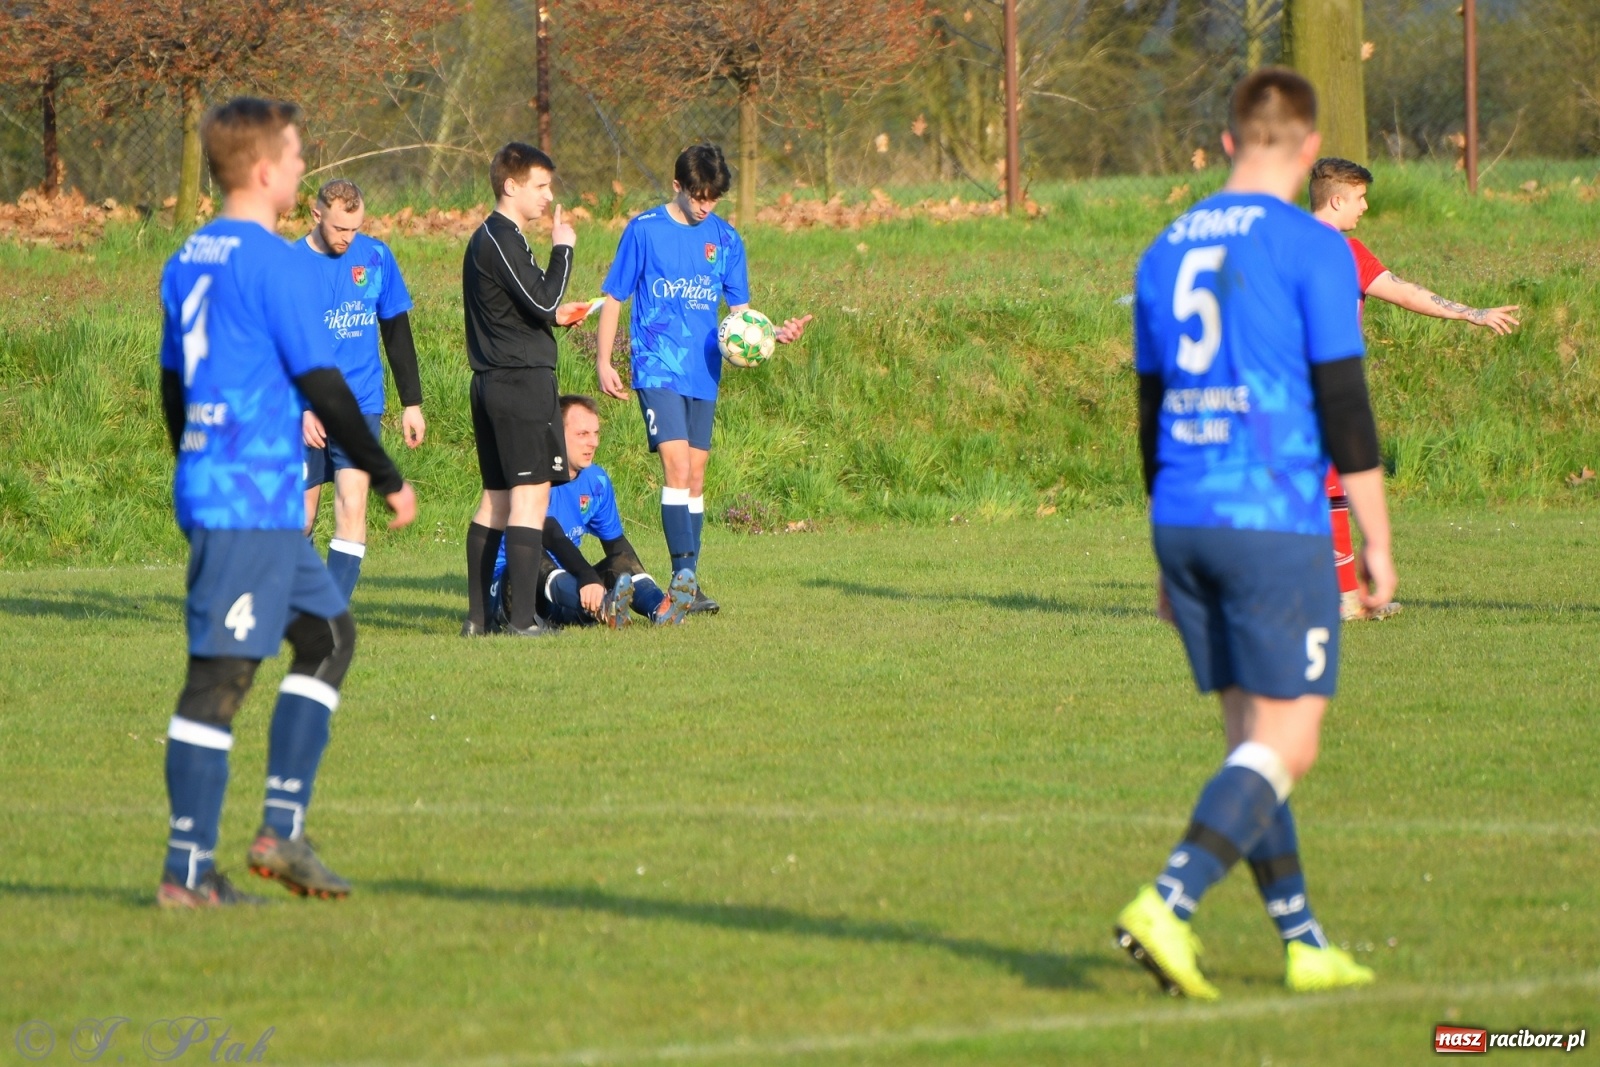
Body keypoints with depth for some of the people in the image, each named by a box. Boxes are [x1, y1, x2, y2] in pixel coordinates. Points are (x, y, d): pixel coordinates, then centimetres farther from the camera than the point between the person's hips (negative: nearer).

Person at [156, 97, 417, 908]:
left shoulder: (187, 262, 13)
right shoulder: (272, 263, -13)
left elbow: (173, 385, 20)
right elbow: (323, 386, -13)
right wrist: (388, 481, -5)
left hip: (207, 489, 9)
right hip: (254, 499, -9)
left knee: (328, 634, 17)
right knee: (221, 673, -7)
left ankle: (282, 829, 11)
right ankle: (187, 871, -6)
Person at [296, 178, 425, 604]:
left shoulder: (376, 257, 3)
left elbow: (397, 332, 12)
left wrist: (412, 403, 10)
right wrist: (303, 406, -13)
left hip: (360, 405, 1)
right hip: (305, 410, -1)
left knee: (351, 504, -12)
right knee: (301, 516, 4)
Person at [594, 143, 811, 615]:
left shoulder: (725, 239, 7)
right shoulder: (644, 231, -3)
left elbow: (739, 311, 11)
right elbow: (613, 299, 3)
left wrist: (774, 333, -8)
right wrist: (603, 363, -3)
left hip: (704, 373, 4)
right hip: (657, 368, -4)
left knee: (695, 477, 7)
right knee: (677, 465, -17)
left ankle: (688, 585, 11)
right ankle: (683, 573, -20)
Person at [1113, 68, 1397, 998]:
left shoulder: (1166, 253, 12)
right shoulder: (1311, 248, -8)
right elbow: (1342, 404, -10)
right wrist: (1377, 540, -3)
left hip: (1184, 525, 7)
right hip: (1277, 526, -7)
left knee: (1253, 738, 13)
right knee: (1286, 747, -5)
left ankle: (1304, 945, 14)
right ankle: (1167, 907, -20)